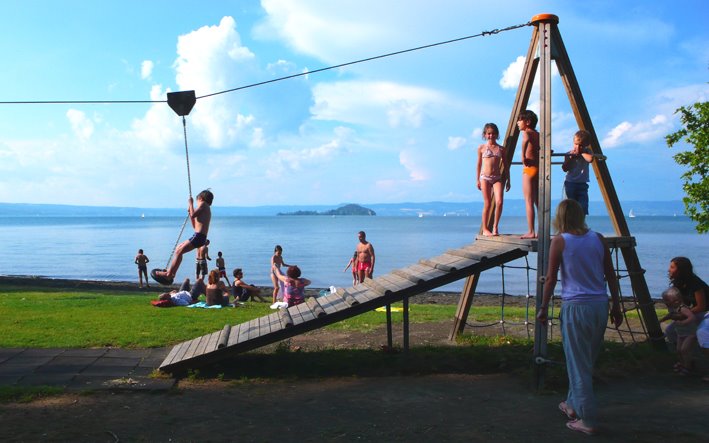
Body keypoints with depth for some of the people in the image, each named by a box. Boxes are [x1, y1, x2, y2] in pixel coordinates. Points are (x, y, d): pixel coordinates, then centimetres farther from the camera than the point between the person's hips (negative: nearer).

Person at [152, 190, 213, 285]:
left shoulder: (203, 204, -1)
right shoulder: (206, 210, 26)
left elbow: (193, 215, -16)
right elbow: (195, 225, 30)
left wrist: (190, 204, -2)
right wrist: (190, 212, 23)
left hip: (198, 236, -10)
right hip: (201, 237, 10)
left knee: (179, 251, -10)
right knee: (179, 248, 20)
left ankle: (168, 274, -9)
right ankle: (171, 272, 21)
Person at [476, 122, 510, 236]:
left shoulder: (501, 149, 10)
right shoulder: (481, 148, 5)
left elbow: (505, 165, 13)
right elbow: (479, 164, 8)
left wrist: (508, 180, 9)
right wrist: (478, 180, 5)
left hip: (497, 178, 2)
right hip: (485, 177, -1)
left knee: (499, 202, -14)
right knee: (487, 204, 0)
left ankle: (495, 226, 2)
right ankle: (485, 229, 11)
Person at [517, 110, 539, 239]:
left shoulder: (526, 132, -6)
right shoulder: (538, 134, 16)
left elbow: (526, 140, -31)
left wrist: (523, 157, -24)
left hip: (529, 169, -8)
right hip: (539, 168, 8)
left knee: (529, 202, -5)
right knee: (538, 202, 11)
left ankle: (531, 232, -7)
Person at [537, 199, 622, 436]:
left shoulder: (559, 241, -5)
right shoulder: (598, 239, 6)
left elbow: (550, 278, -5)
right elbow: (611, 275, 9)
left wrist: (543, 308, 4)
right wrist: (616, 306, 17)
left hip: (576, 307, -5)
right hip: (600, 305, 5)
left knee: (579, 365, 2)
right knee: (587, 361, 19)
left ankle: (588, 421, 5)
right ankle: (573, 405, 35)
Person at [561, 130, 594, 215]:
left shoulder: (587, 152, 3)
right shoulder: (569, 154, 1)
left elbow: (590, 159, -20)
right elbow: (564, 169, -8)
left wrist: (581, 152, -11)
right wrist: (571, 157, -13)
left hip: (582, 183, 1)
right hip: (570, 183, -1)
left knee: (583, 207, -5)